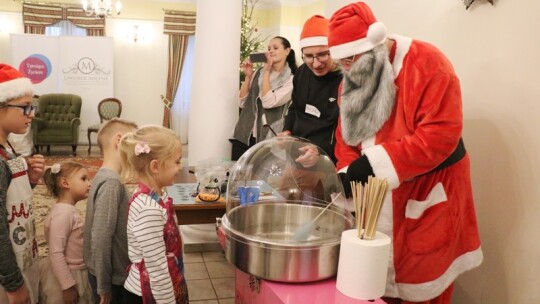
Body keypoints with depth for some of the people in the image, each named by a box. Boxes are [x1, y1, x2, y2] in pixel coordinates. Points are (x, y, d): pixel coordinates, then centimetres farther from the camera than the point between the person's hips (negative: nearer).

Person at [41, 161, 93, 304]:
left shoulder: (69, 210, 6)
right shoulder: (63, 213, -23)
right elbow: (56, 254, -26)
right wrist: (68, 286, -23)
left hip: (75, 275, 9)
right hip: (66, 278, -9)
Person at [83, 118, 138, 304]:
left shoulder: (107, 177, 4)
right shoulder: (111, 182, -24)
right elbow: (100, 238, -27)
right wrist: (104, 287, -19)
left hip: (114, 272, 8)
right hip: (112, 277, -8)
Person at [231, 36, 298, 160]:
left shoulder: (290, 80, -5)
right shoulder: (258, 72, 8)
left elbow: (268, 102, -18)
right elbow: (242, 102, 6)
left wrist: (267, 72, -10)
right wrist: (248, 76, -3)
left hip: (267, 140, -4)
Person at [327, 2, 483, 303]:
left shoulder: (426, 62, -17)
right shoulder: (353, 80, 4)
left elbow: (441, 134, -26)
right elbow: (346, 135, 9)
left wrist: (374, 164, -28)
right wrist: (349, 174, -10)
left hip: (427, 194, -6)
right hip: (378, 198, 6)